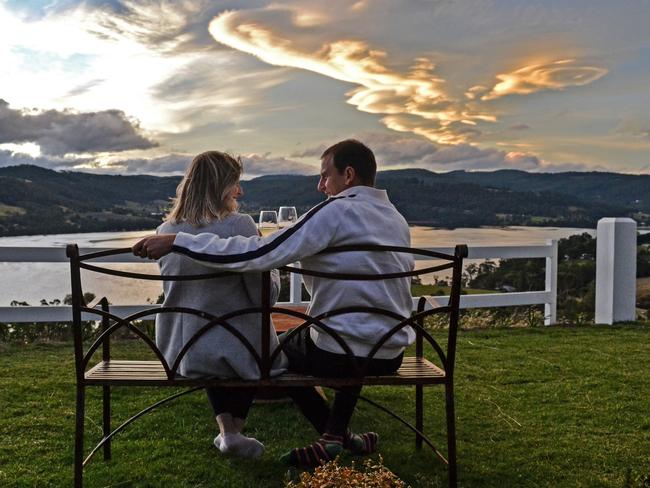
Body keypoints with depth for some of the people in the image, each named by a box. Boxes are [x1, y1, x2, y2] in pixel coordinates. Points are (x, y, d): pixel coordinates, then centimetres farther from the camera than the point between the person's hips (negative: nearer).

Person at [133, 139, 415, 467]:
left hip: (337, 355, -6)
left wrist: (176, 242, -19)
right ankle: (337, 433, 25)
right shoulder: (398, 219, 7)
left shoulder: (337, 211, -15)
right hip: (393, 355, 6)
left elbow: (256, 254, -21)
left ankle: (333, 436, 14)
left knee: (279, 351, 23)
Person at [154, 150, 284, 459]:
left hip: (177, 352, 4)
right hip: (235, 352, -4)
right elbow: (265, 296, -14)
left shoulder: (165, 231, 1)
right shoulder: (239, 226, -16)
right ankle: (234, 431, 30)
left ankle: (226, 428, 27)